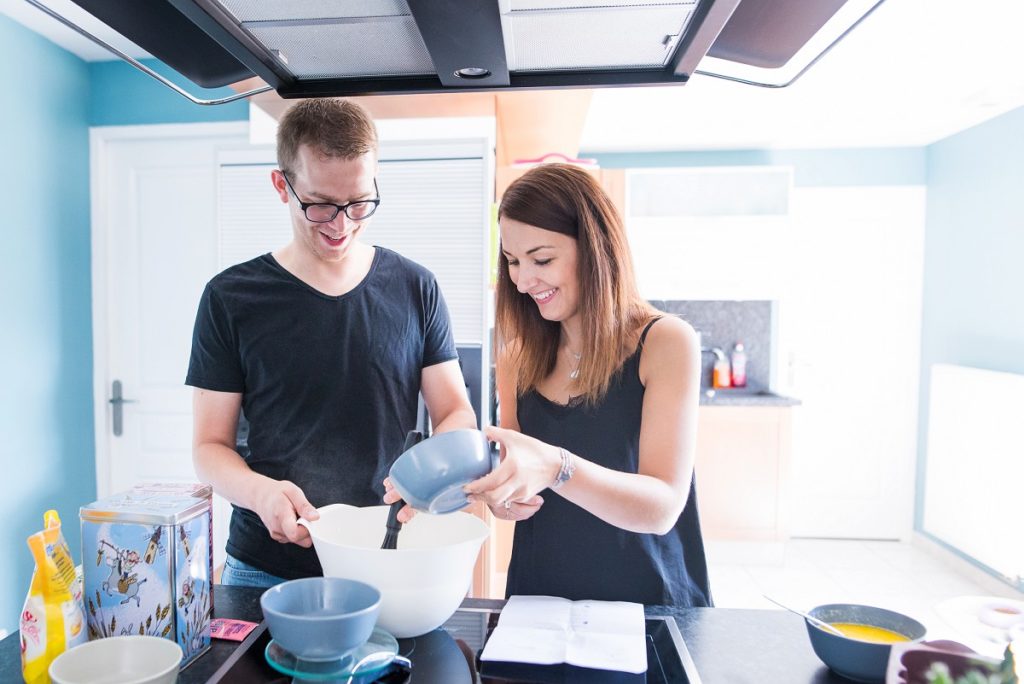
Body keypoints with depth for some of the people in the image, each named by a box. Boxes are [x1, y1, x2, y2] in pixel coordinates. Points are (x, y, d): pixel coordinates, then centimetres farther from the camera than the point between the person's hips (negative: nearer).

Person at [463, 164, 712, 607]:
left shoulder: (666, 342, -9)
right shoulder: (518, 355, 3)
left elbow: (662, 509, -15)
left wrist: (555, 468, -30)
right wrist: (498, 495, -8)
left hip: (647, 607, -4)